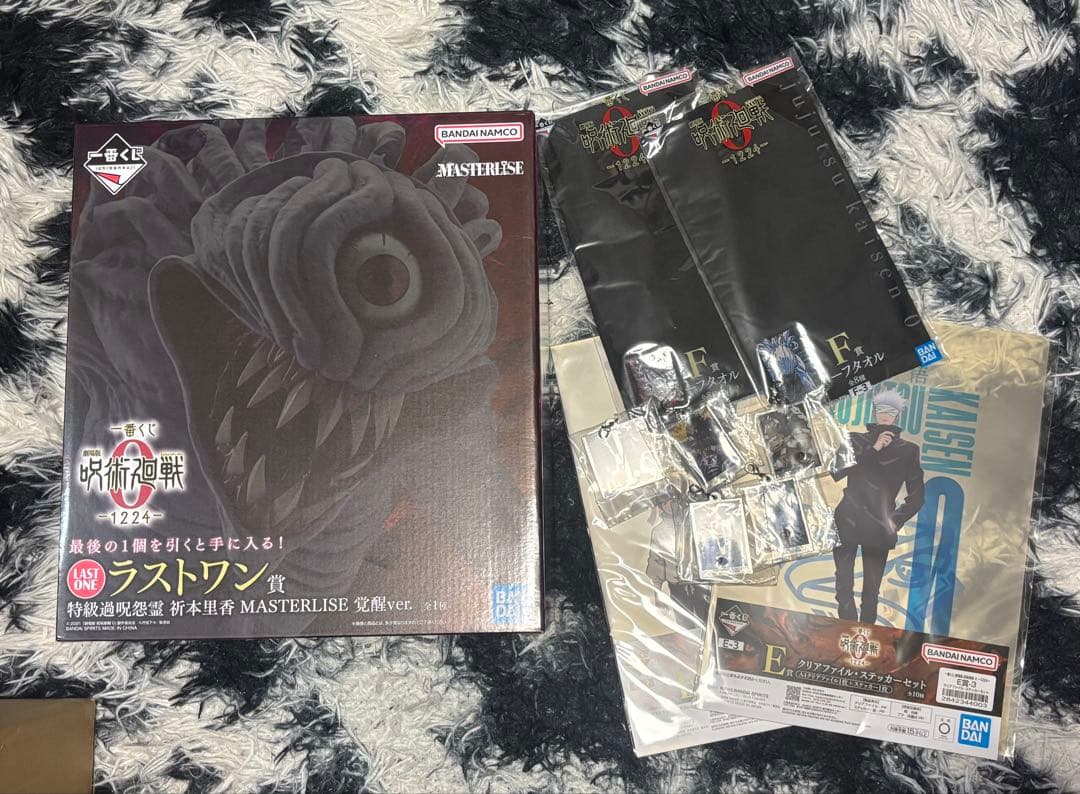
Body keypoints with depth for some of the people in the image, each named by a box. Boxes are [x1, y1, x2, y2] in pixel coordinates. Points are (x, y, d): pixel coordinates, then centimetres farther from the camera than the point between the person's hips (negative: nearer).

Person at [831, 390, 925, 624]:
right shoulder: (856, 441, 7)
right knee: (844, 587, 0)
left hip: (878, 528, 0)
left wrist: (896, 520, 0)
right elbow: (836, 473, -8)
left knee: (871, 591, 1)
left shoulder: (907, 450, 8)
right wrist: (873, 450, -11)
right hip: (847, 523, 0)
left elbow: (917, 495, 9)